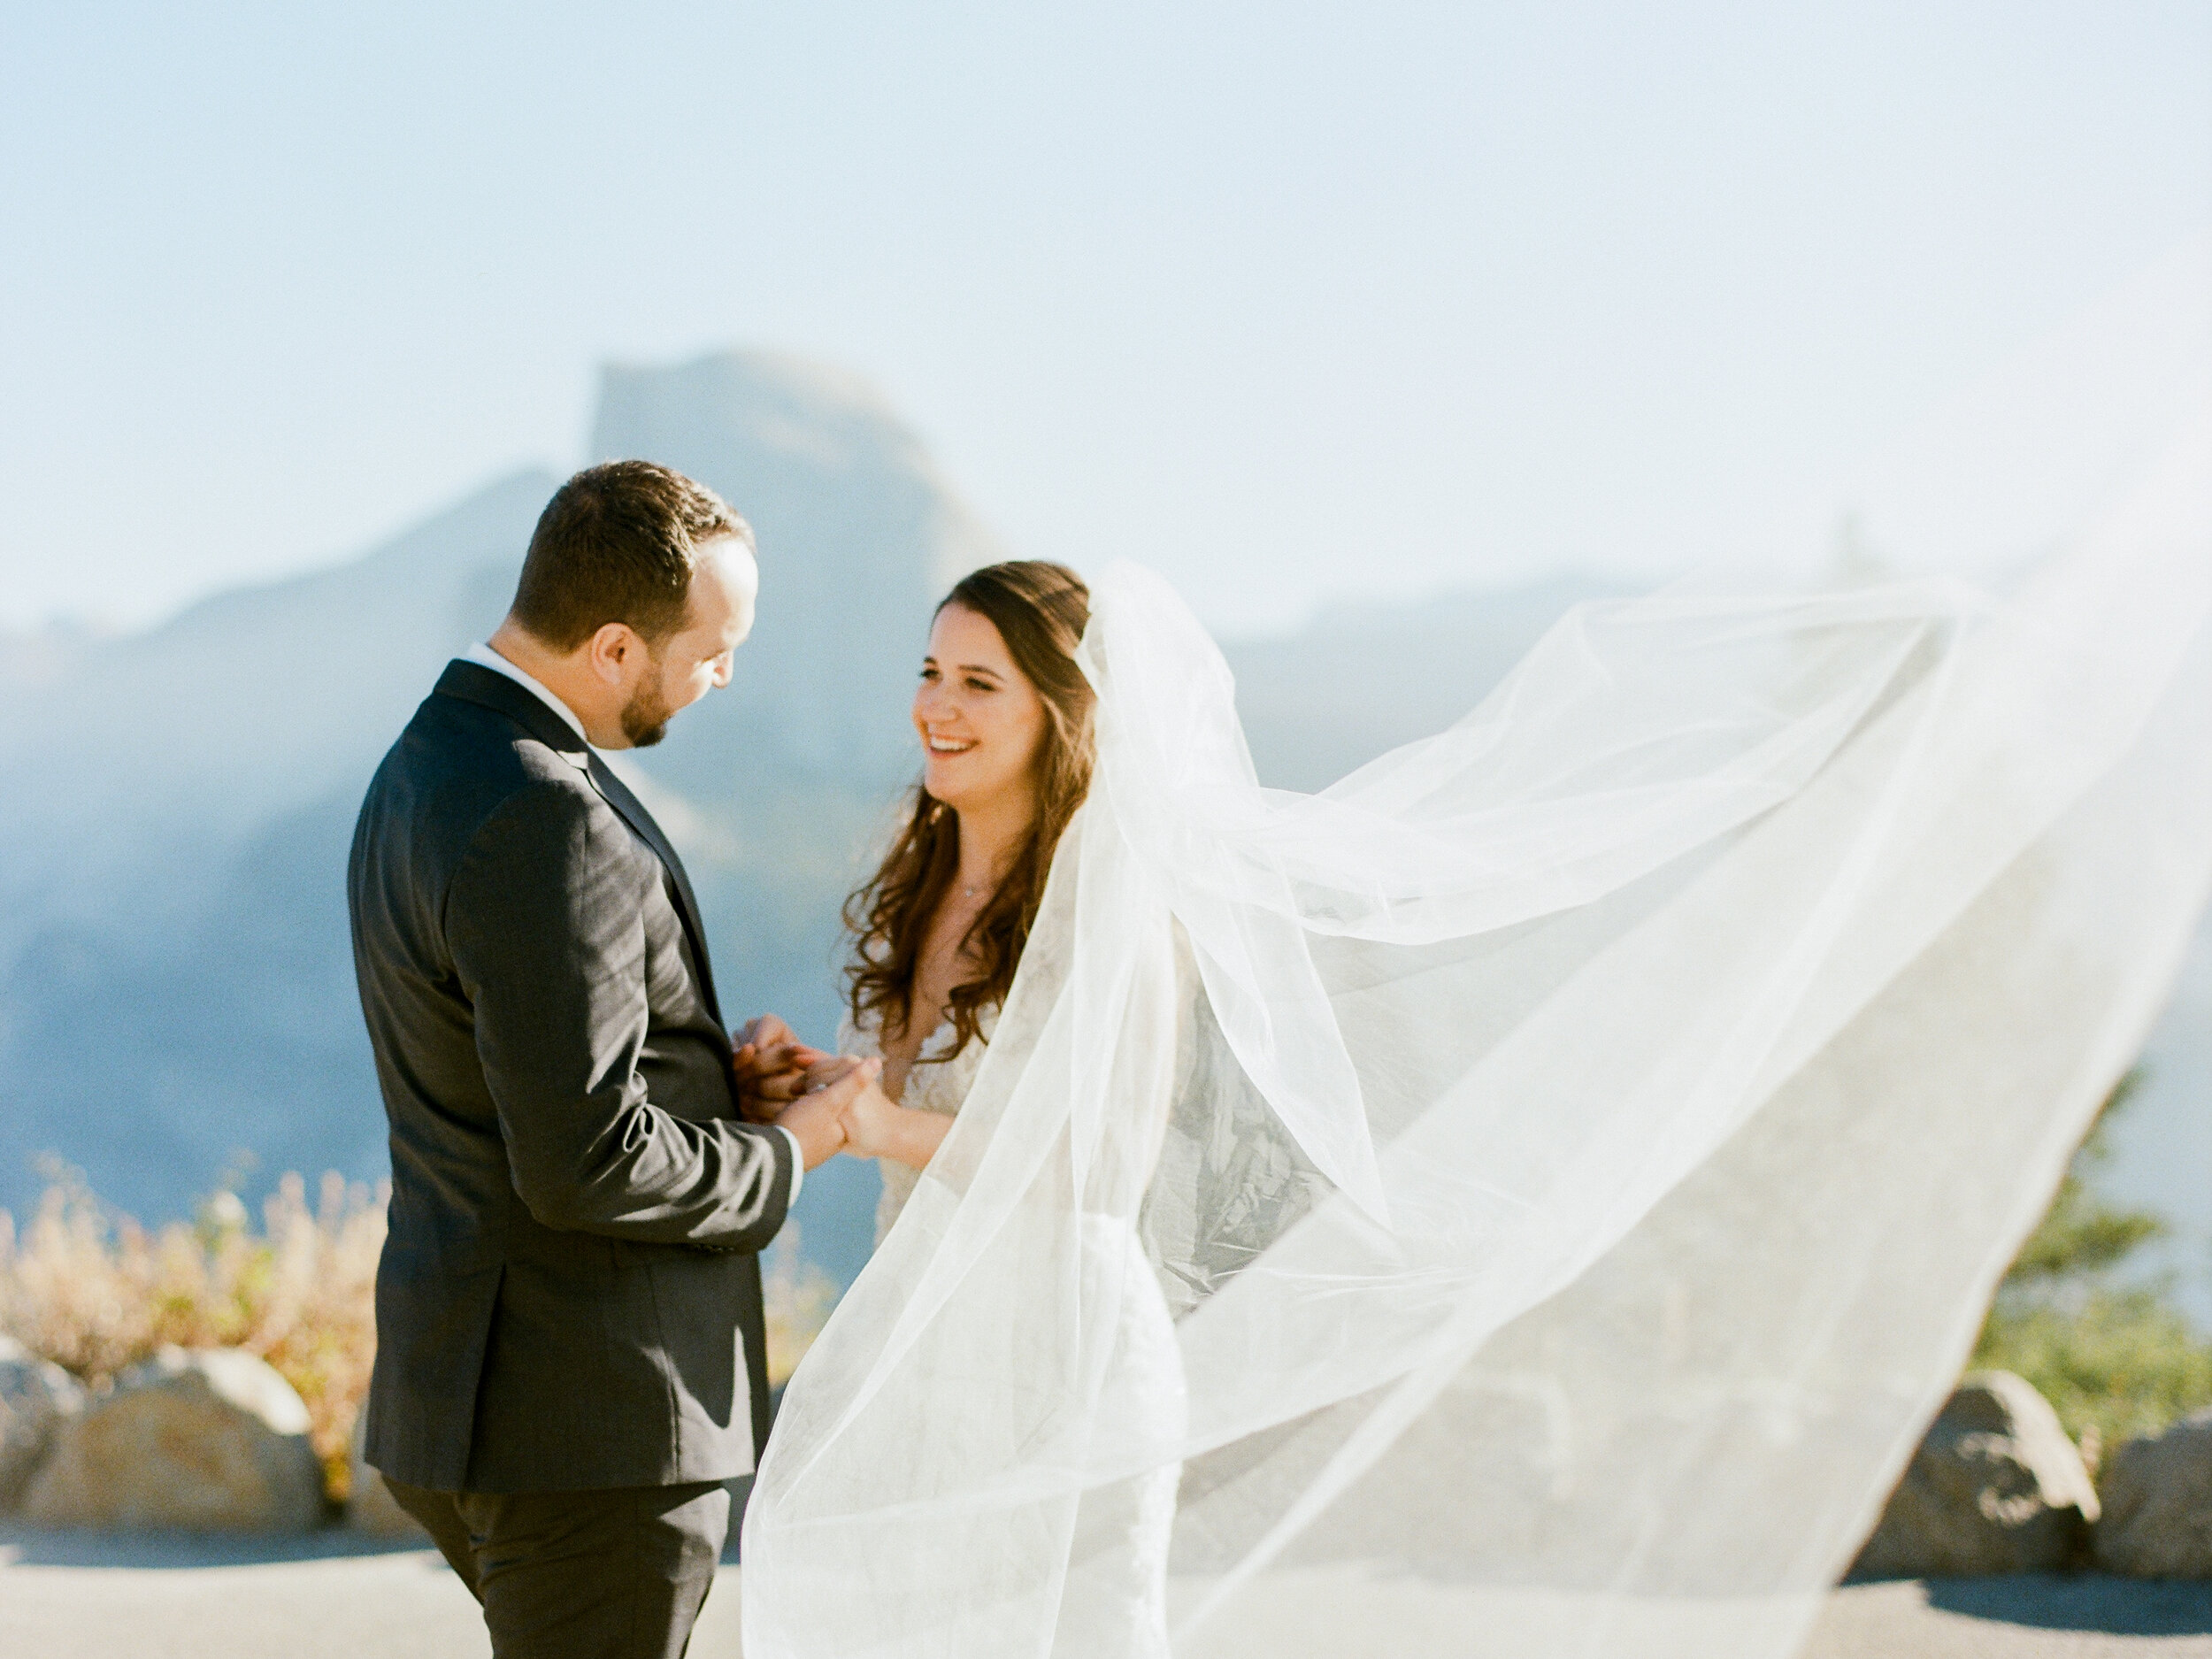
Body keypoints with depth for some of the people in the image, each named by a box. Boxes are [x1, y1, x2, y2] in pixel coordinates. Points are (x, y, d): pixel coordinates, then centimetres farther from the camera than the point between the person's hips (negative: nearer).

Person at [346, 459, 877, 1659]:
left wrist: (713, 1073, 7)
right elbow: (585, 1165, -25)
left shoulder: (432, 768, 11)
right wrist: (783, 1155, -8)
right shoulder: (546, 824, -22)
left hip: (474, 1382, 10)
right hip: (591, 1423, -10)